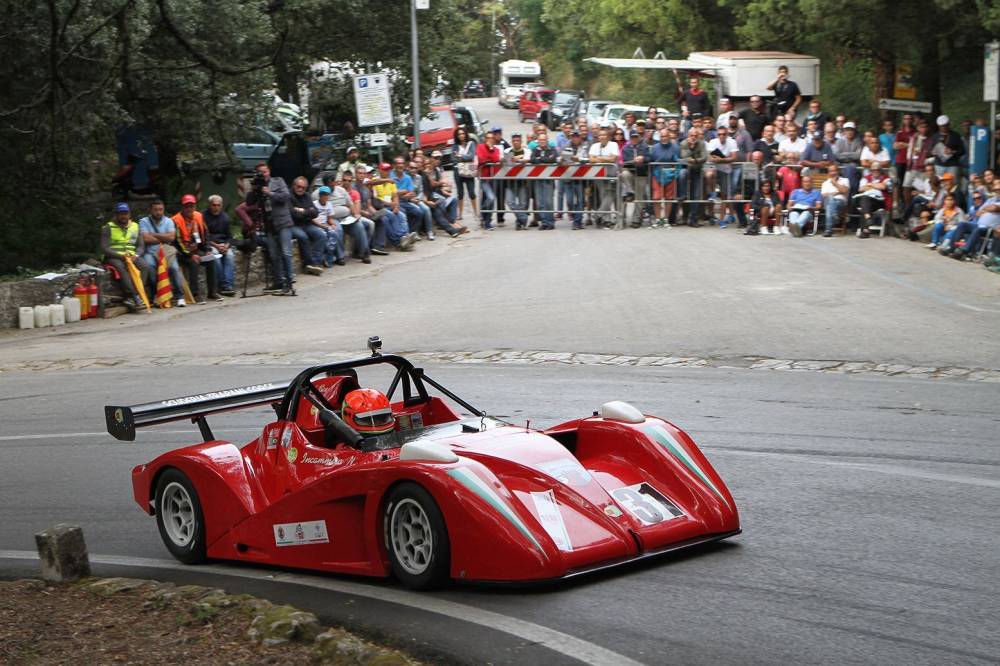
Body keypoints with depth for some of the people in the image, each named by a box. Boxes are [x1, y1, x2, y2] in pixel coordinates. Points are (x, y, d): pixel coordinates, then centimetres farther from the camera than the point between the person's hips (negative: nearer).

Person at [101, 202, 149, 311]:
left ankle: (131, 298, -34)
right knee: (121, 267, -38)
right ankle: (135, 297, -43)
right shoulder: (108, 228, 3)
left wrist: (136, 255, -11)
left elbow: (141, 246, 13)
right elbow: (104, 248, -5)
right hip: (113, 257, -3)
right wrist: (121, 256, -19)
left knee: (145, 266, -28)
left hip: (131, 256, 3)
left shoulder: (135, 226, 16)